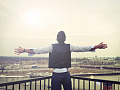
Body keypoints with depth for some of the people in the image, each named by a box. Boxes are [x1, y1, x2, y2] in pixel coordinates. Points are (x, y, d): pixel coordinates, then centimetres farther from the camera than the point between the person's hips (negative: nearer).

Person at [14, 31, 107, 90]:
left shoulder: (52, 47, -2)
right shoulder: (69, 47, 1)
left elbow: (39, 50, -5)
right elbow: (83, 48, 3)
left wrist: (24, 50, 0)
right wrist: (97, 47, 10)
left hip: (56, 75, -1)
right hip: (66, 74, 1)